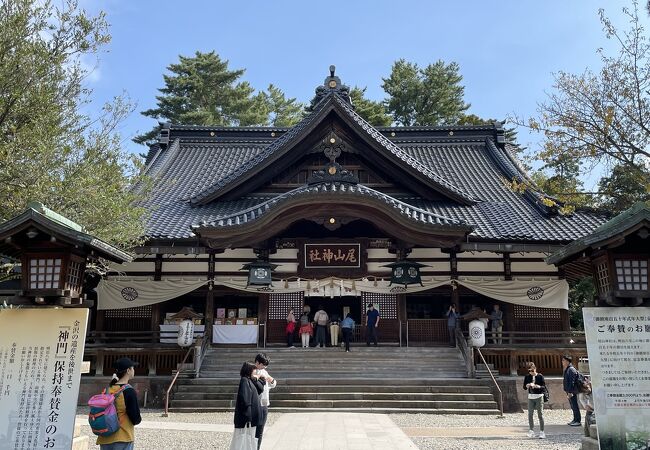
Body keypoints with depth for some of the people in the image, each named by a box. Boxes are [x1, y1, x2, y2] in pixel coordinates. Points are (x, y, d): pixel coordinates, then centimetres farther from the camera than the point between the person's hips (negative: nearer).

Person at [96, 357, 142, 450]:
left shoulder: (107, 390, 4)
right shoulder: (129, 391, -15)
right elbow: (136, 419, -14)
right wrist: (138, 419, 8)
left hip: (105, 439, 6)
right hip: (123, 439, -6)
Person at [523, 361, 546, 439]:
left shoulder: (540, 376, -4)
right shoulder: (527, 377, 6)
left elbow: (544, 386, -4)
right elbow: (524, 387, 7)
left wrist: (538, 386, -21)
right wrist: (528, 385, -14)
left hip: (539, 396, -3)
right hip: (530, 397, 3)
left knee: (540, 414, -2)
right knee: (530, 414, 1)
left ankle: (542, 432, 5)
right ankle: (531, 431, 12)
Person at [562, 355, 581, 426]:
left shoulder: (571, 370, -16)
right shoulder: (566, 370, 14)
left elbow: (572, 382, -21)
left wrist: (570, 392, -23)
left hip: (572, 391, -10)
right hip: (569, 391, 10)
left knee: (574, 405, -4)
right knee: (572, 405, 15)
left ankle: (578, 421, 2)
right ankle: (575, 420, 23)